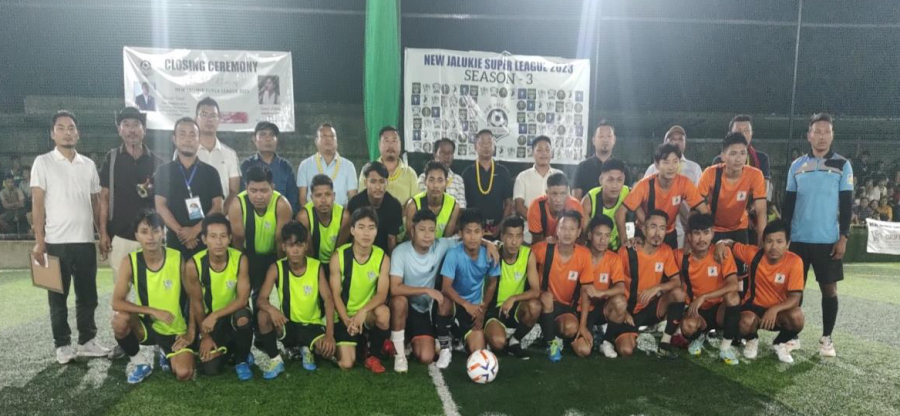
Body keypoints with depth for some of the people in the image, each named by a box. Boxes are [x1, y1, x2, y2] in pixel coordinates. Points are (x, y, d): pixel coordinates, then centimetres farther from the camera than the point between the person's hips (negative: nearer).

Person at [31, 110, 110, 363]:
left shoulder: (88, 165, 10)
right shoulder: (43, 162, 0)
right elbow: (37, 203, -4)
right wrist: (39, 242, -10)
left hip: (86, 241, 3)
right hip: (56, 242, -3)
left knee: (87, 295, 9)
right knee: (58, 297, 6)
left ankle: (87, 341, 20)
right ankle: (63, 345, 15)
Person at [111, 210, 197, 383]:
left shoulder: (178, 259, -15)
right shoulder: (130, 261, -13)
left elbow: (194, 297, -5)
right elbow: (117, 302, -18)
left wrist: (191, 333, -8)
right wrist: (153, 311, -27)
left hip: (176, 330, -1)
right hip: (147, 325, 1)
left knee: (184, 374, -21)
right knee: (120, 319, -31)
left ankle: (167, 354, 17)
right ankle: (139, 362, -3)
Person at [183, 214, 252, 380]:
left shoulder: (240, 259, -20)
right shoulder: (193, 265, -20)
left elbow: (242, 299, -20)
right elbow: (196, 304, -9)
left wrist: (215, 316, -31)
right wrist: (205, 336, -4)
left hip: (233, 312, 0)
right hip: (209, 318, 1)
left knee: (243, 318, -37)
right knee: (210, 369, -13)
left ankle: (241, 360, -7)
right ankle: (229, 347, 23)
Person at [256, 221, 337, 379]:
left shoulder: (317, 267, -10)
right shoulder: (276, 268, -10)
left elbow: (328, 299, -16)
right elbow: (262, 299, -17)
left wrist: (329, 334, -29)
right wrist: (272, 309, -43)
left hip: (312, 325, 0)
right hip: (288, 325, 0)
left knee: (327, 349, -30)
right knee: (263, 315, -31)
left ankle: (307, 349, 9)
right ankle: (275, 360, -10)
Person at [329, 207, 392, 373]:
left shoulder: (383, 258, -10)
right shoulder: (338, 256, -13)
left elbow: (382, 294, -16)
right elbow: (335, 294, -11)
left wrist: (363, 311, -33)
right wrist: (347, 320, -25)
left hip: (369, 314, 1)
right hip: (345, 315, 0)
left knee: (383, 313, -35)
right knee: (346, 364, -14)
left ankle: (372, 356, -8)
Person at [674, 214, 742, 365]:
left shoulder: (722, 253, -12)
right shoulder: (681, 256, -8)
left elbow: (733, 286, -23)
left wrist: (703, 297, -30)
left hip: (719, 309, 0)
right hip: (695, 310, 0)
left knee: (732, 296, -34)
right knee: (688, 326, -35)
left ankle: (726, 346, -14)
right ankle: (699, 336, 5)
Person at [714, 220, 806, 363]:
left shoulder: (794, 261, -19)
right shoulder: (754, 253, -13)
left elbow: (795, 298, -20)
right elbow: (732, 244, 5)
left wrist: (775, 309, -38)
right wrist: (721, 243, -20)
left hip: (779, 310, 0)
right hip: (755, 305, 0)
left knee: (796, 316, -34)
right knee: (746, 322, -34)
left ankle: (780, 343, 2)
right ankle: (752, 340, 7)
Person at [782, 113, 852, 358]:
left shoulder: (843, 166, 1)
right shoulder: (797, 166, 6)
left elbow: (846, 205, -1)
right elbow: (788, 204, 8)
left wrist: (843, 237, -7)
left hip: (828, 240, -1)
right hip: (798, 239, 2)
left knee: (829, 288, 3)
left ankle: (826, 338, 15)